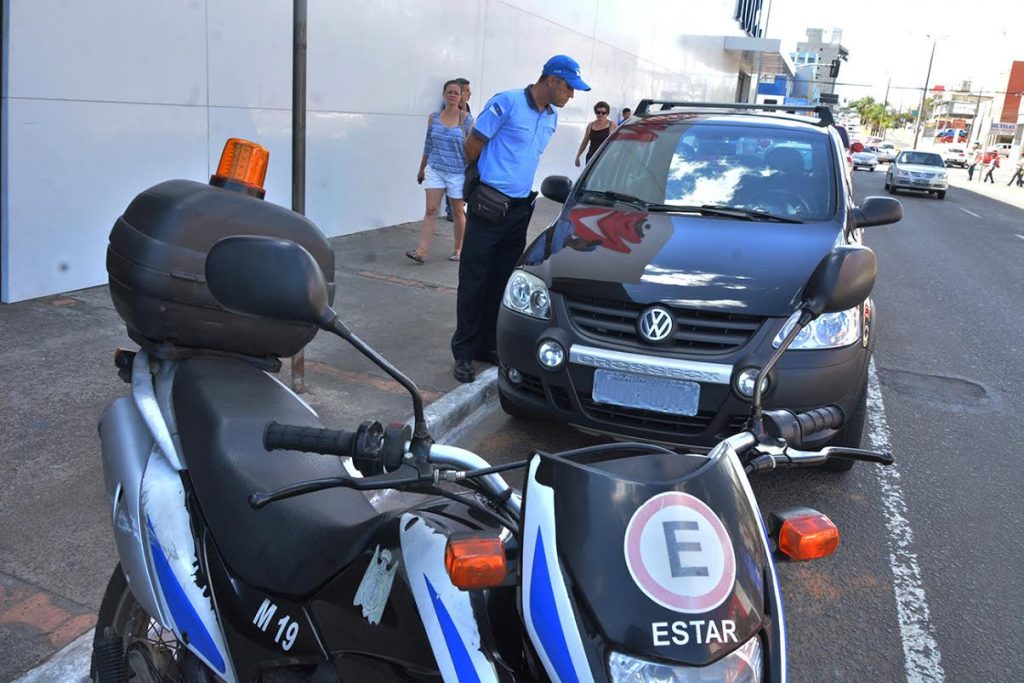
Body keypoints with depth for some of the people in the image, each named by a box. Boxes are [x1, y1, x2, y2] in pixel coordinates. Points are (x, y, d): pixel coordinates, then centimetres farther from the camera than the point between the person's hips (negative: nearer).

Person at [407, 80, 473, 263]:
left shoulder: (466, 118, -6)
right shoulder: (433, 117, 4)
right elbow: (428, 145, 14)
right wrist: (421, 169, 19)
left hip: (457, 173, -3)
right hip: (435, 170, 3)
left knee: (457, 212, 10)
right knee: (430, 210, -5)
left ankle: (458, 249, 25)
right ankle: (421, 251, -9)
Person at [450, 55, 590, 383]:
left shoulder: (551, 117, 12)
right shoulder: (507, 102, -11)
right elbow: (473, 145, -4)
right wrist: (483, 177, 9)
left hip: (520, 208, 7)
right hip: (488, 206, -7)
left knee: (502, 282, 11)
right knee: (473, 281, -2)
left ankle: (489, 346, 21)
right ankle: (464, 353, 6)